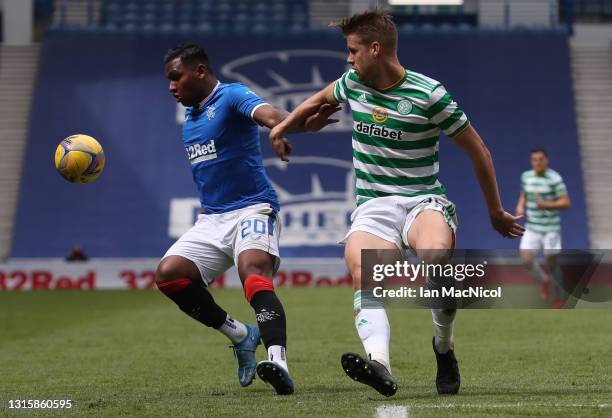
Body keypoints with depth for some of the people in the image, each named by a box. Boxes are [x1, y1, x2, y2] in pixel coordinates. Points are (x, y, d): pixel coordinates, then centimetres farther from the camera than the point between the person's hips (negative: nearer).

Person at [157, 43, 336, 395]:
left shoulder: (232, 96, -10)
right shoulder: (190, 117, 16)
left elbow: (268, 114, -32)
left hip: (252, 209, -8)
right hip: (212, 218, 8)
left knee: (254, 273, -32)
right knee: (168, 274, -10)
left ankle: (278, 362, -51)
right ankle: (240, 335, 3)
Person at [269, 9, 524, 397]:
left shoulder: (429, 94, -9)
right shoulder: (352, 84, 7)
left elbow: (478, 151, 0)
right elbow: (321, 98, 33)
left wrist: (496, 212, 7)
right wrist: (284, 126, 41)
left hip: (423, 201, -3)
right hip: (373, 205, 3)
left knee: (435, 255, -38)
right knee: (362, 273, -31)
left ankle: (444, 348, -11)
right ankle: (380, 365, -52)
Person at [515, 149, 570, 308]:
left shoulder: (555, 179, -13)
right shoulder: (526, 176, 4)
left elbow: (565, 203, -13)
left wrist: (546, 205, -26)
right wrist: (520, 206, 1)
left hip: (551, 228, -4)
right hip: (532, 228, 4)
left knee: (551, 262, 3)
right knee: (526, 259, -9)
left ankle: (559, 296, 25)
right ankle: (544, 281, 22)